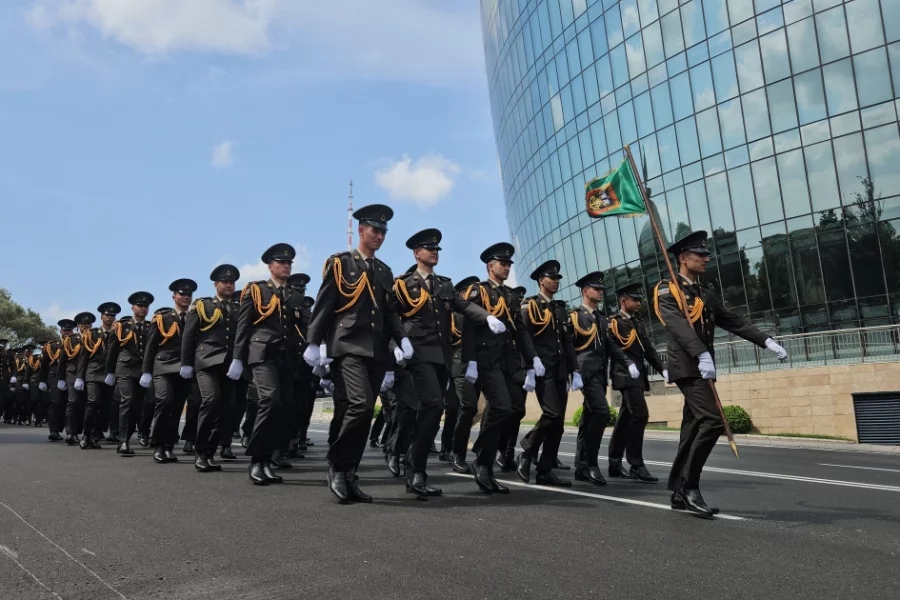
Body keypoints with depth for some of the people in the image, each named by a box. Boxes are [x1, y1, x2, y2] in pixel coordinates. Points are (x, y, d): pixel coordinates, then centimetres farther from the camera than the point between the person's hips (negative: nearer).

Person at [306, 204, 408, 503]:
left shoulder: (385, 271, 20)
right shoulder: (339, 263, 5)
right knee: (360, 405, -22)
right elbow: (323, 305, 0)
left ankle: (347, 475, 13)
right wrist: (313, 343, -7)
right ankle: (337, 465, -4)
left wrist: (401, 338, 1)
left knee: (362, 414, 4)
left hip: (377, 352, 6)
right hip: (348, 347, -6)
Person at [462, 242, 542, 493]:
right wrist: (470, 362, -17)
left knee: (502, 411, 5)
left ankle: (486, 470, 13)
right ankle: (482, 460, -5)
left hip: (507, 360, 7)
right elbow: (469, 328, -8)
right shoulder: (477, 291, 0)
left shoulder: (510, 295, 20)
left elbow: (520, 330, 18)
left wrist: (533, 357, 6)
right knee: (502, 408, -19)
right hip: (487, 359, -7)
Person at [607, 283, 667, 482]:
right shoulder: (614, 322, -3)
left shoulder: (638, 323, 20)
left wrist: (663, 369, 6)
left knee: (626, 418, 10)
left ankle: (615, 464, 16)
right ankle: (636, 465, -15)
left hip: (638, 376, 8)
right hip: (626, 376, -8)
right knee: (639, 414, -18)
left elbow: (648, 349, 18)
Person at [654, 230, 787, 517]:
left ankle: (679, 493, 13)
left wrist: (766, 341, 3)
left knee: (693, 428, 7)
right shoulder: (667, 290, -5)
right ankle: (689, 486, -12)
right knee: (712, 421, -19)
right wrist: (702, 356, -33)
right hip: (687, 367, -8)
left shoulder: (707, 294, 19)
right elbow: (679, 326, -20)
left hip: (702, 368, 8)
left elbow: (734, 322, 15)